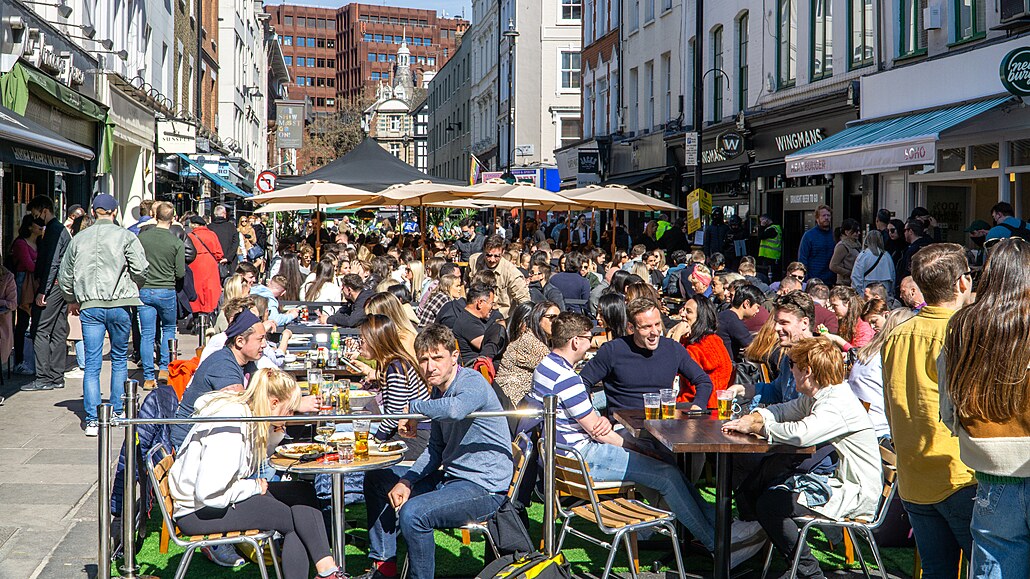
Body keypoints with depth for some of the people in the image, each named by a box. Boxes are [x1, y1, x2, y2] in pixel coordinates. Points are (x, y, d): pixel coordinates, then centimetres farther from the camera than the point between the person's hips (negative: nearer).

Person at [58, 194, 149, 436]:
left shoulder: (79, 239, 7)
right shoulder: (125, 236, -4)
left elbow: (65, 275, 13)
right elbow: (141, 269, -9)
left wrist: (71, 300, 29)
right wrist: (132, 288, 12)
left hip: (89, 307, 2)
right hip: (119, 305, -2)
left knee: (92, 363, 2)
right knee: (119, 359, 14)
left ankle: (92, 419, -4)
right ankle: (117, 412, 18)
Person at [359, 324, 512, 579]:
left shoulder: (473, 382, -17)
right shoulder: (439, 390, 10)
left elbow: (455, 409, -42)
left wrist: (413, 406, -23)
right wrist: (406, 481, 0)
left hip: (485, 489, -10)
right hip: (450, 479, 10)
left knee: (412, 512, -33)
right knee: (376, 480, 19)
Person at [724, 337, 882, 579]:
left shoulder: (839, 405, -24)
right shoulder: (814, 398, 8)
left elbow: (801, 433, -40)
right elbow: (783, 410, 22)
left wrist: (756, 428, -24)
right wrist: (754, 417, -1)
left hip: (856, 495, -10)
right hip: (837, 478, 10)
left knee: (769, 504, -19)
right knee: (752, 493, 4)